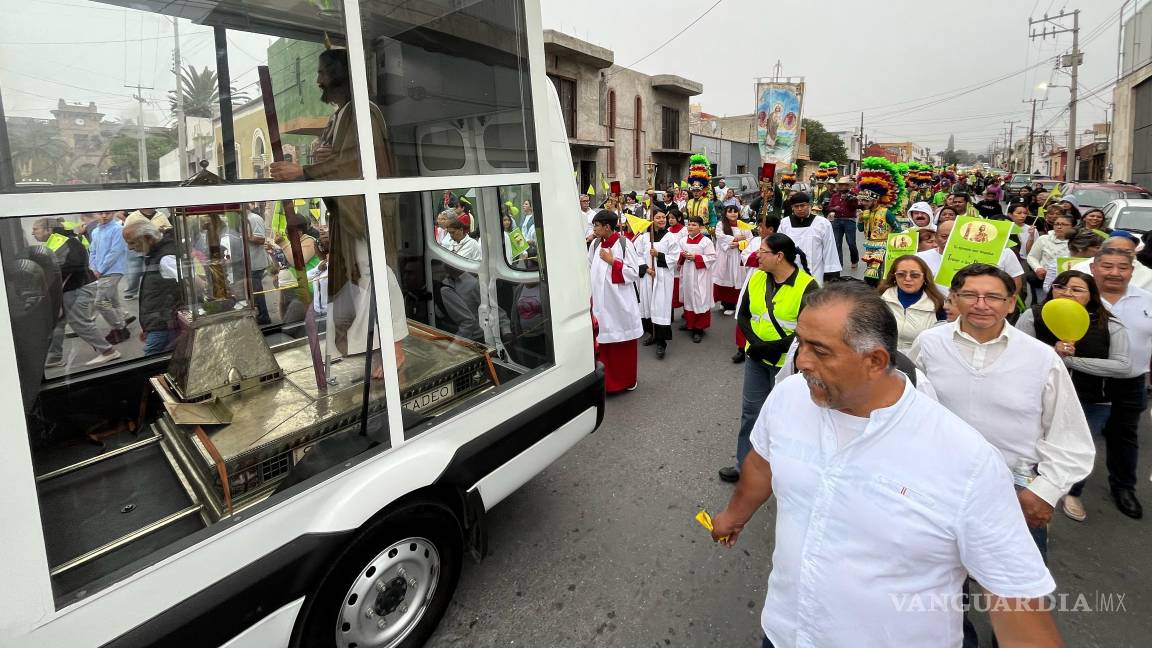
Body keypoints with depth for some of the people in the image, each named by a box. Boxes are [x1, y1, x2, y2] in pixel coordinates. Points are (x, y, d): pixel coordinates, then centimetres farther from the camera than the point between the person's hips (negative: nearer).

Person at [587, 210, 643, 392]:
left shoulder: (624, 244, -9)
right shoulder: (596, 245, 6)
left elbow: (634, 273, -11)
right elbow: (590, 272, 13)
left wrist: (612, 261, -16)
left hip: (620, 304, -4)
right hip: (602, 303, 5)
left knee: (624, 345, 7)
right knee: (605, 343, 8)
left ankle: (626, 380, 24)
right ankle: (608, 381, 21)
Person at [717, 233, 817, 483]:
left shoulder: (807, 286, -18)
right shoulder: (756, 279, -1)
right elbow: (743, 316, 3)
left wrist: (773, 348, -22)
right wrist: (754, 342, -13)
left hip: (787, 361, -5)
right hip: (756, 358, 5)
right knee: (750, 410, 12)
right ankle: (744, 465, 28)